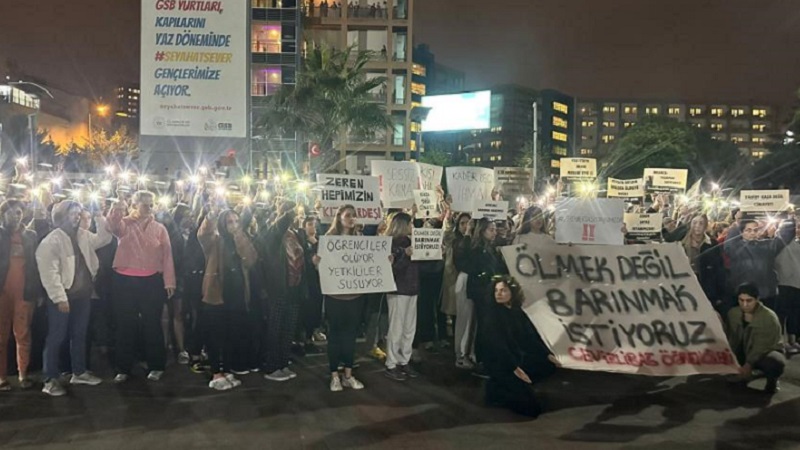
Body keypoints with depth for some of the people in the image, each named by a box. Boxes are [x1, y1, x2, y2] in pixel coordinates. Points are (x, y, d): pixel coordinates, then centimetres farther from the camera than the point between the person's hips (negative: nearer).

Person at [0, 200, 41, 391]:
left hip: (24, 292, 1)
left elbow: (36, 265, 8)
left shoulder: (30, 236, 9)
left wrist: (38, 291, 3)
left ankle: (23, 374, 12)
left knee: (23, 335, 4)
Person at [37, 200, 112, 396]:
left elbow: (103, 240, 15)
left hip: (83, 294, 7)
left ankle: (79, 372, 30)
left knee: (79, 335, 17)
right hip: (63, 296, -7)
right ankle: (50, 380, 10)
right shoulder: (52, 240, -14)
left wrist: (100, 220, -1)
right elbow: (49, 272, -19)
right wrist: (59, 297, -23)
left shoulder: (83, 235, 8)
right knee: (56, 337, 1)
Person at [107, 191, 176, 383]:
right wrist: (118, 209, -38)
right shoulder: (125, 224, 5)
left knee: (152, 325, 6)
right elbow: (112, 224, -18)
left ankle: (156, 366, 17)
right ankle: (123, 368, 18)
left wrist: (169, 282, -3)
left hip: (151, 281, 0)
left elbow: (167, 255, 3)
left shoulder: (159, 228, 6)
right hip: (125, 281, 0)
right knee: (125, 326, 8)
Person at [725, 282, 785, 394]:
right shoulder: (733, 313, -7)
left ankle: (772, 381, -2)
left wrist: (749, 365, -40)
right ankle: (744, 375, 10)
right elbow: (731, 340, -4)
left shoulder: (769, 318, -23)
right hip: (744, 354, 5)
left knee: (775, 363, -41)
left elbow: (762, 346, -30)